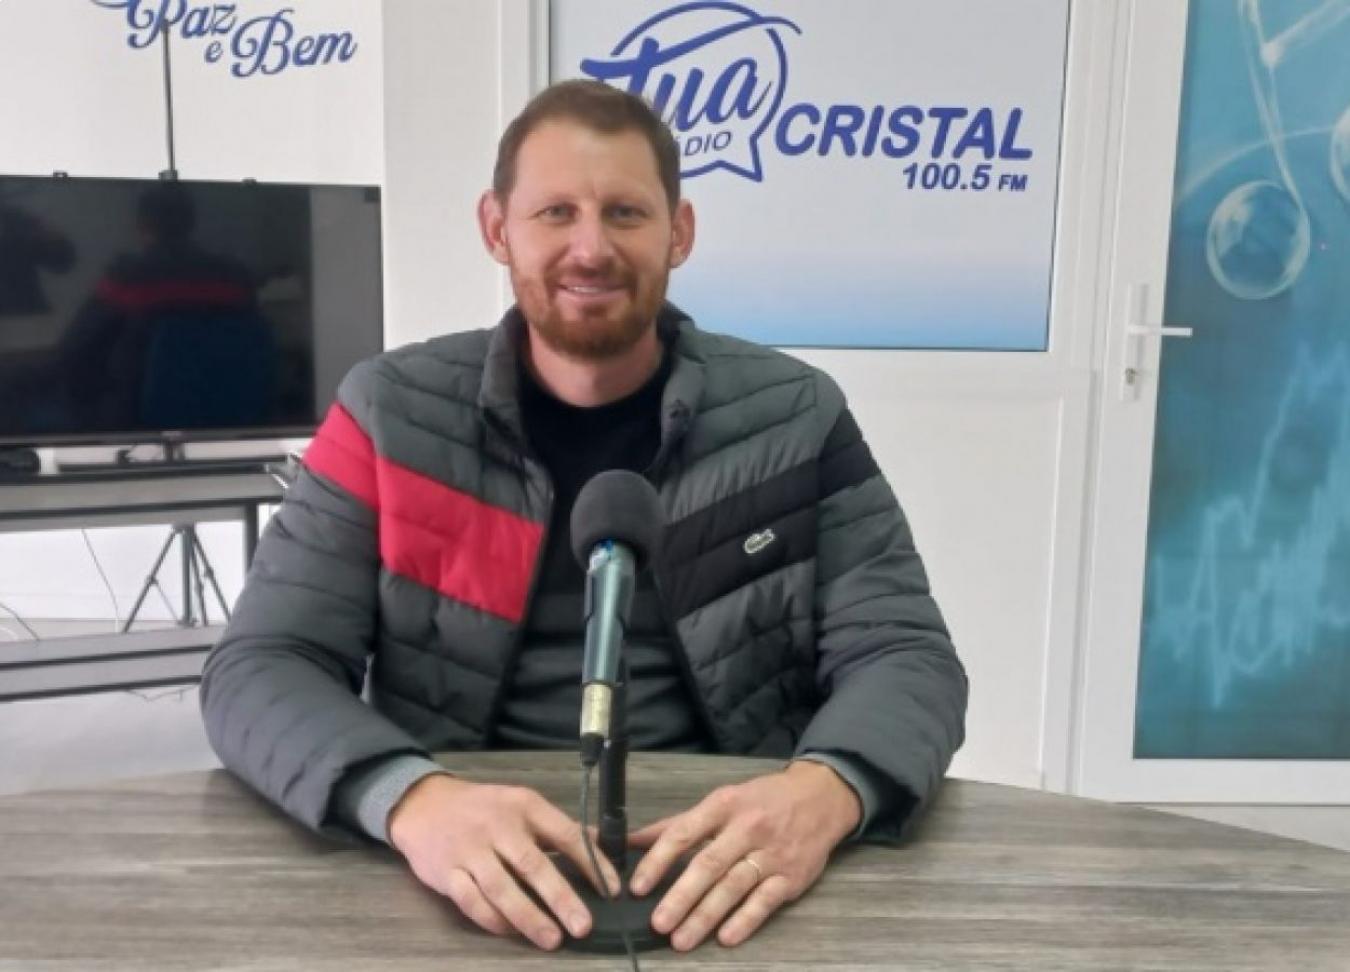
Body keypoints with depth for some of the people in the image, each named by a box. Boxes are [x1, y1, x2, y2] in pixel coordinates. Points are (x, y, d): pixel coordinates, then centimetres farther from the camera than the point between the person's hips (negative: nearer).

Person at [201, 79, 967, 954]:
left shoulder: (793, 417, 1)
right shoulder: (392, 413, 0)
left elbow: (907, 656, -3)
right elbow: (260, 669, -5)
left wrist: (824, 790, -26)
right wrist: (413, 799, -26)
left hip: (722, 876, 2)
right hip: (484, 884, -1)